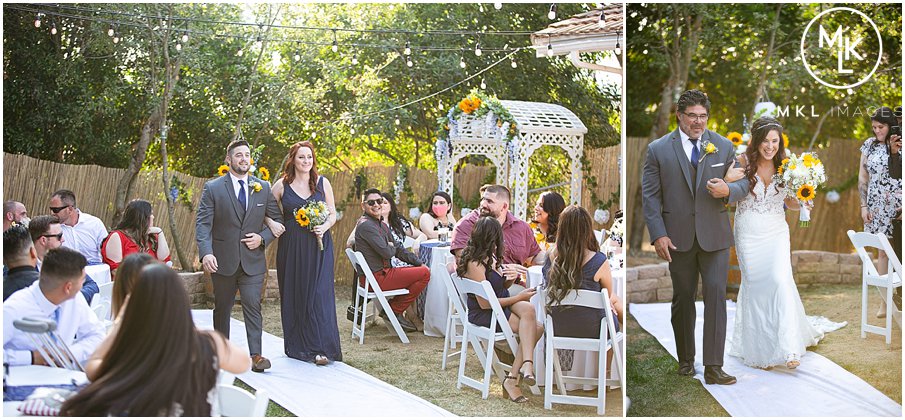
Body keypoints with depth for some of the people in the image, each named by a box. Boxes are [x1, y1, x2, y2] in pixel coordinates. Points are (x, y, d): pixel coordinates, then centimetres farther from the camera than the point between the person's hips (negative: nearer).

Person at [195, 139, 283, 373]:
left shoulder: (263, 188, 6)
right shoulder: (213, 188, -2)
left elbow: (277, 220, 10)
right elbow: (203, 223, -9)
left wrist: (262, 238, -7)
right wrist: (206, 253, -23)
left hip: (253, 259, 1)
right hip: (223, 260, 0)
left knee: (253, 306, -8)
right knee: (222, 307, 13)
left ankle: (256, 355, -8)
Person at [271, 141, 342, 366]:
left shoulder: (323, 183, 6)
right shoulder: (281, 185, 4)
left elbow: (332, 214, 10)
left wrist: (324, 227, -10)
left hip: (319, 246, 0)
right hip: (291, 246, 1)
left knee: (319, 294, -8)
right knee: (293, 294, 4)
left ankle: (321, 348, -6)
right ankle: (297, 345, 17)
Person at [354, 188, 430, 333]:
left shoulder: (382, 225, 15)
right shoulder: (366, 226, -16)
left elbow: (398, 249, 18)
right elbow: (387, 252, -21)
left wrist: (419, 263, 9)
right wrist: (391, 247, 2)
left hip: (381, 273, 10)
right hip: (376, 277, -10)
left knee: (422, 270, 21)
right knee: (424, 273, -11)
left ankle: (391, 310, 15)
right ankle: (393, 311, -1)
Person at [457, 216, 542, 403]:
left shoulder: (490, 257, 13)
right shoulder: (474, 263, -16)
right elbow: (485, 303, -19)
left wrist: (509, 280, 3)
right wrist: (518, 297, -13)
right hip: (482, 315, -8)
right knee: (534, 327, -24)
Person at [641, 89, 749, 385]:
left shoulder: (724, 147, 5)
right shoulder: (658, 149, 0)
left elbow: (743, 184, 9)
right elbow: (650, 195, -2)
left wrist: (728, 190, -16)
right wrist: (658, 234, -11)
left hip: (715, 236, 0)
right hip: (678, 238, 0)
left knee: (716, 297, -7)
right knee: (683, 300, 11)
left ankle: (713, 367, -3)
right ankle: (685, 359, 26)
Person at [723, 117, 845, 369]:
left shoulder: (784, 165, 0)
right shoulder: (743, 163, -7)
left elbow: (789, 203, 10)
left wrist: (801, 203, -11)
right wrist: (728, 180, -28)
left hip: (776, 232, 1)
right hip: (748, 233, -1)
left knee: (781, 280, -14)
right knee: (754, 284, 5)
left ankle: (789, 347, -10)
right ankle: (757, 345, 20)